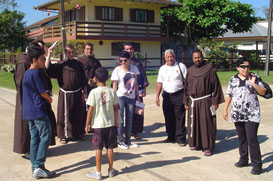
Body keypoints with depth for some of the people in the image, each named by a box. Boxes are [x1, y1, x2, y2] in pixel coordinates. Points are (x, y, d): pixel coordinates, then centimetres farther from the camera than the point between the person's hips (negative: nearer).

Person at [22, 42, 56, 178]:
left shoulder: (26, 73, 14)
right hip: (39, 111, -9)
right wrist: (49, 99, 6)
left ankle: (35, 167, 14)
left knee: (34, 139, 11)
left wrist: (46, 98, 13)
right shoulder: (36, 73, -13)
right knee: (45, 137, -3)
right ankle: (39, 167, -3)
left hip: (28, 111, 9)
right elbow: (42, 91, -13)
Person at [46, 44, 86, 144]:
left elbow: (83, 81, 9)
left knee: (78, 115, 10)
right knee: (64, 115, 3)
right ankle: (64, 135, 13)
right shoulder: (61, 65, 0)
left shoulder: (79, 65, 6)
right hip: (65, 94, -2)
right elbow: (47, 68, -13)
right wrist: (49, 54, -18)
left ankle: (78, 133, 25)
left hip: (77, 94, 2)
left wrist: (84, 92, 6)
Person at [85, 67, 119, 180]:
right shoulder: (112, 92, -2)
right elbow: (115, 108, 2)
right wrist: (116, 122, 13)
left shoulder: (94, 92, -11)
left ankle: (98, 173, 12)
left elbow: (90, 110, -10)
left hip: (98, 125, -3)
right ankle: (111, 170, 23)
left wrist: (87, 124, -1)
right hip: (110, 124, 3)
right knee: (110, 148, 11)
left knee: (98, 149, 5)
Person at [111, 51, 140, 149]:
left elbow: (136, 83, 13)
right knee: (120, 120, 0)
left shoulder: (134, 68, 6)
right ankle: (120, 141, 11)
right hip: (120, 97, -4)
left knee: (129, 120, 10)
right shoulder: (117, 70, -4)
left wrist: (137, 96, 12)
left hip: (131, 97, 4)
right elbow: (114, 85, -2)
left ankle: (128, 141, 21)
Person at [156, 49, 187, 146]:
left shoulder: (181, 66, 1)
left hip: (179, 95, -4)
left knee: (179, 117, -3)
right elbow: (159, 83, 12)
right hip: (167, 95, 4)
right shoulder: (162, 68, 12)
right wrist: (157, 96, 7)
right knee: (168, 117, 8)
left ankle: (180, 138, 5)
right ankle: (171, 137, 22)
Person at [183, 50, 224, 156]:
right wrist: (186, 102, 12)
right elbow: (186, 87, 15)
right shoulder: (190, 71, 10)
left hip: (205, 101, -5)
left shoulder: (209, 69, -4)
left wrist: (215, 102, -9)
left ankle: (208, 147, 4)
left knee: (206, 123, -3)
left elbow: (215, 85, -5)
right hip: (193, 102, 5)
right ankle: (196, 143, 25)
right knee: (194, 123, 10)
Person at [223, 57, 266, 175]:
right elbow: (229, 95, 13)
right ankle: (244, 159, 26)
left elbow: (263, 92, -2)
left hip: (252, 114, -4)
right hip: (237, 114, 4)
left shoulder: (254, 77, 1)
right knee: (241, 138, 13)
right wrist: (225, 109, 10)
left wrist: (254, 84, -17)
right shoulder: (233, 79, 9)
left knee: (252, 138, -10)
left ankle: (257, 164, -2)